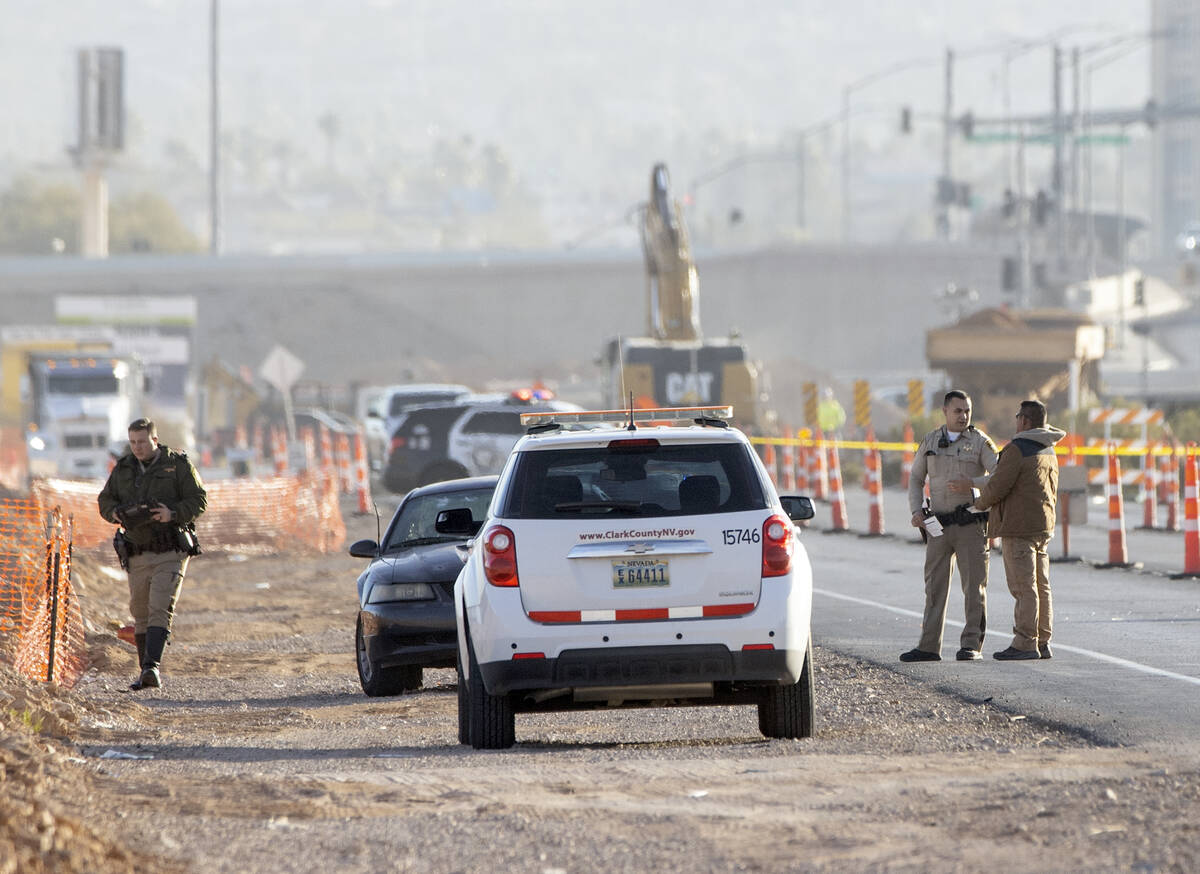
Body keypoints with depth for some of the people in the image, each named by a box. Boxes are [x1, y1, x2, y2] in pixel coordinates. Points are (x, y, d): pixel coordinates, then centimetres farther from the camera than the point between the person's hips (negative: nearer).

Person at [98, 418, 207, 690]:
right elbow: (105, 500, 14)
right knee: (141, 613, 7)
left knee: (160, 609, -18)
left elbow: (198, 501, -5)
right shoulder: (123, 468, 10)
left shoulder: (178, 465, -2)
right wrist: (116, 513, -9)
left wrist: (173, 514, -22)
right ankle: (147, 674, 16)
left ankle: (152, 666, -27)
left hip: (170, 552, -5)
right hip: (137, 553, 5)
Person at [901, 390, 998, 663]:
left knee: (974, 585, -4)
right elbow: (916, 479, 16)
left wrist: (971, 484, -21)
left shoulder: (980, 442, 0)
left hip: (971, 524, -3)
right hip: (939, 525, 3)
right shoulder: (930, 441, 11)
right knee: (935, 586, 3)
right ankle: (929, 647, 4)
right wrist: (916, 511, 1)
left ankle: (971, 645, -1)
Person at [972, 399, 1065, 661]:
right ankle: (1043, 642, 11)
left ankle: (1025, 643, -10)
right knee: (1040, 586, 10)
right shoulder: (1049, 452, 15)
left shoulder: (1017, 449, -14)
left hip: (1019, 526, -9)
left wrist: (980, 502, 1)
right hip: (1043, 526, 9)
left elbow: (998, 485, -17)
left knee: (1023, 587, -8)